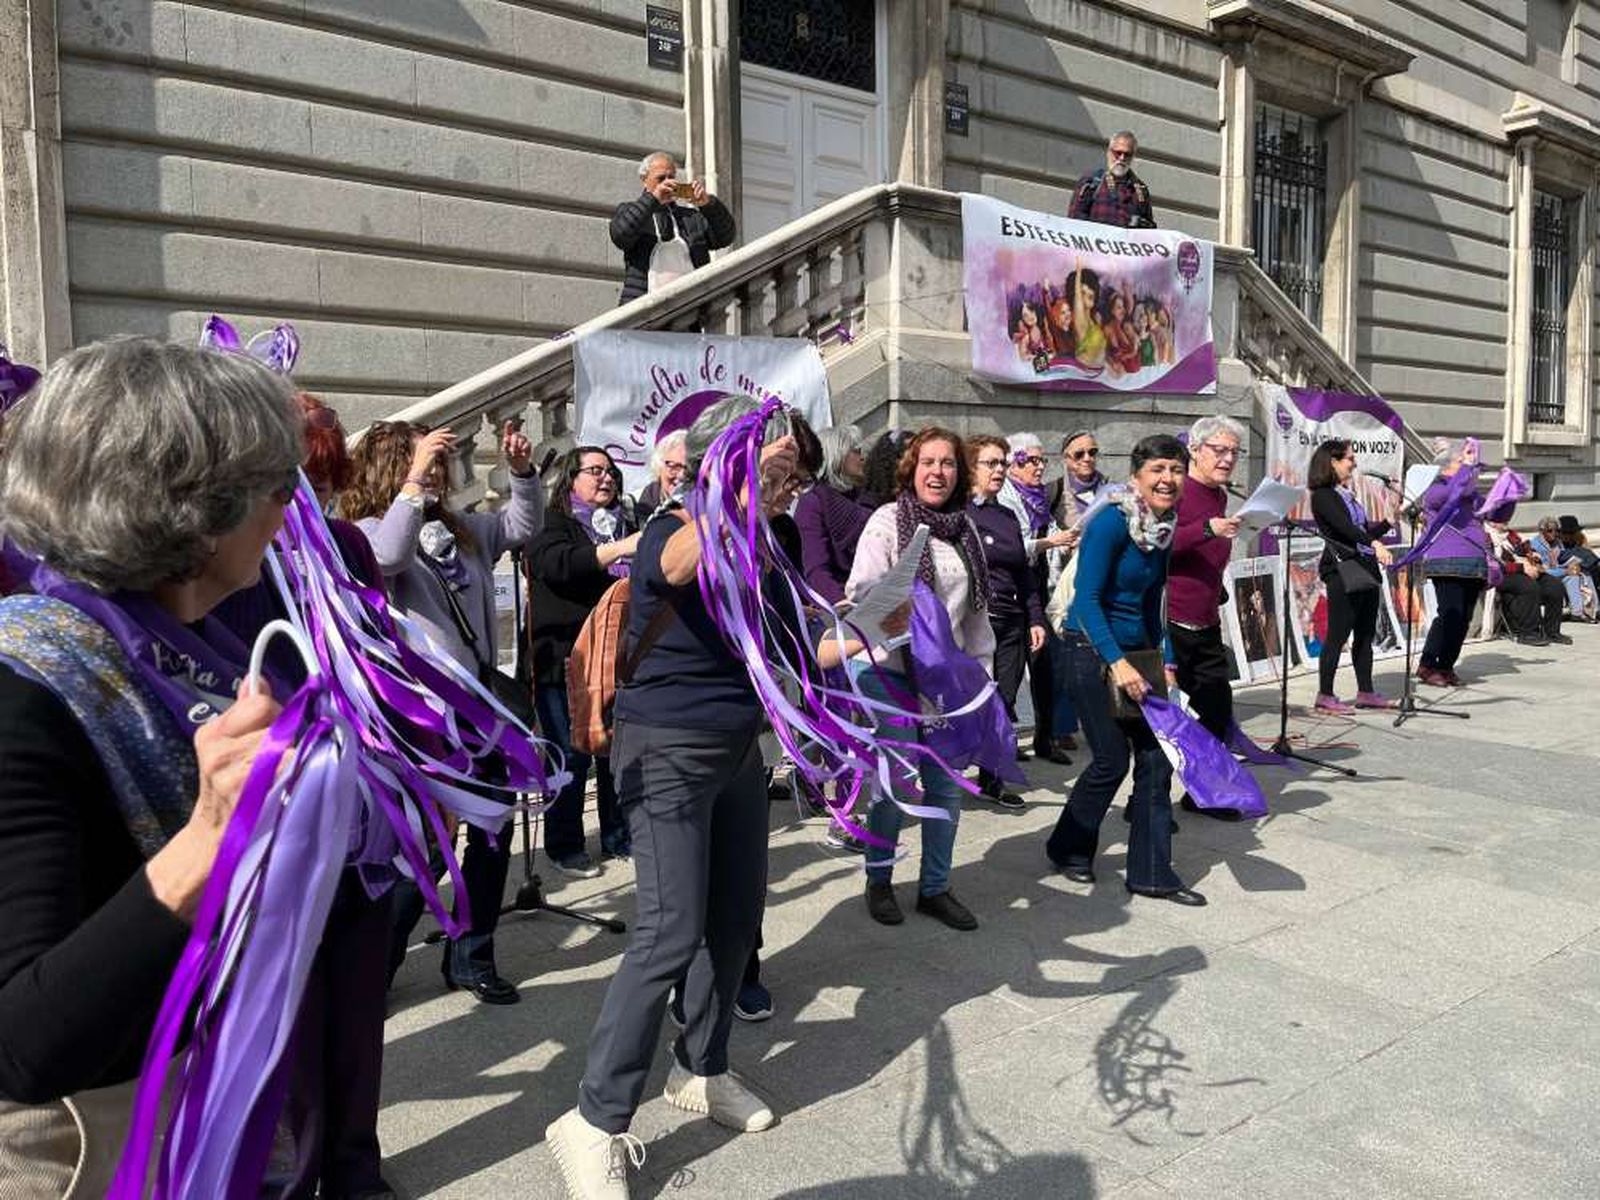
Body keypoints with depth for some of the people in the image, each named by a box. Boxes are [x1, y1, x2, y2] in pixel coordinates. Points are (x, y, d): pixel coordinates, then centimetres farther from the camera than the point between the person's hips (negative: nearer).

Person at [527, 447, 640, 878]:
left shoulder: (625, 524, 15)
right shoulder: (553, 524, -2)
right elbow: (560, 564, -23)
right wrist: (621, 549, -31)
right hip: (564, 660, -5)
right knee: (572, 756, 0)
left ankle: (618, 838, 23)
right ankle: (565, 847, 13)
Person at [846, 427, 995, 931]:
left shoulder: (966, 528, 10)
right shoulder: (888, 520, -6)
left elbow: (977, 610, 15)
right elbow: (862, 590, -13)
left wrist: (982, 670, 15)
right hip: (890, 673, -5)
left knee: (947, 785, 8)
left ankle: (935, 887, 25)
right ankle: (879, 881, 22)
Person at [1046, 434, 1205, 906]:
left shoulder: (1164, 527, 6)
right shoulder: (1111, 522, -18)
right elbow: (1087, 599, -22)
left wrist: (1160, 656, 11)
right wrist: (1116, 663, -27)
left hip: (1138, 652, 8)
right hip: (1093, 651, -7)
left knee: (1155, 757, 5)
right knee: (1113, 759, -2)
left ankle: (1151, 874, 16)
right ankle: (1068, 849, 23)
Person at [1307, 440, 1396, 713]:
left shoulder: (1347, 494, 18)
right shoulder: (1322, 495, -8)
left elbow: (1365, 530, 21)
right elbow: (1345, 528, -22)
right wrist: (1375, 544, -34)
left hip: (1366, 568, 9)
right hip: (1342, 570, -9)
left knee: (1365, 634, 10)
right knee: (1338, 634, -7)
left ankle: (1366, 693, 18)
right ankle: (1324, 696, -1)